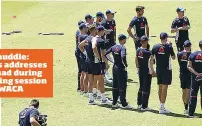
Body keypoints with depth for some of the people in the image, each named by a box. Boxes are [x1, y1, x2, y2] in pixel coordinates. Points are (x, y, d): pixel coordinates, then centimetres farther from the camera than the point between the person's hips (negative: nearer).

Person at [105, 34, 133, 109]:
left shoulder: (114, 47, 5)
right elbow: (123, 57, -33)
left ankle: (114, 103, 20)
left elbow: (105, 54, 6)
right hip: (121, 69, -7)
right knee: (122, 87, 0)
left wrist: (112, 61, 9)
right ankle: (124, 104, 6)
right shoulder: (122, 48, -16)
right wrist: (125, 65, -19)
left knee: (115, 86, 14)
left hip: (114, 68, 7)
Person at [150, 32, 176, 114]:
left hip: (158, 70, 4)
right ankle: (162, 108, -6)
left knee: (160, 87, 15)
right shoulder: (169, 47, -11)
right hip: (167, 70, -4)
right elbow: (173, 58, 3)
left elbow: (151, 59, 2)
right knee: (164, 88, -4)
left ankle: (161, 105, 25)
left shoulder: (155, 47, -1)